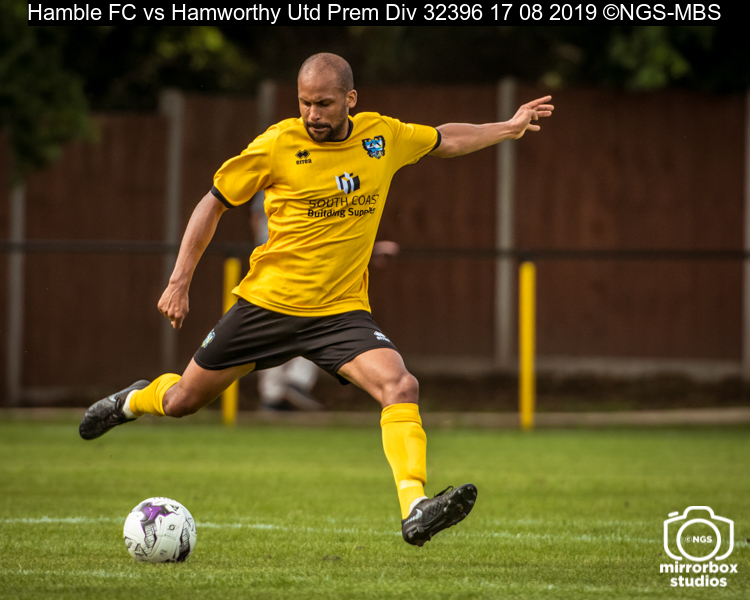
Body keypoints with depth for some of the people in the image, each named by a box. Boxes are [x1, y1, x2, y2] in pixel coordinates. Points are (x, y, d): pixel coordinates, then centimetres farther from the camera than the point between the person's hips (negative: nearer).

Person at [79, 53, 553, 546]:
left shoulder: (383, 136, 0)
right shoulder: (278, 145, -11)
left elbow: (445, 141, 22)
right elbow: (214, 204, -1)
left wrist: (509, 128, 18)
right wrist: (180, 282, -5)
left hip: (342, 313, 2)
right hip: (267, 303, -1)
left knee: (401, 387, -24)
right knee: (184, 401, 10)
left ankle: (415, 510, -32)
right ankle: (135, 401, 46)